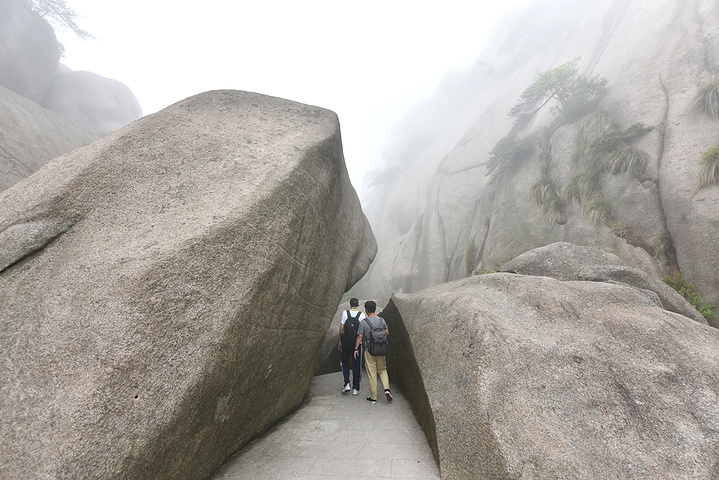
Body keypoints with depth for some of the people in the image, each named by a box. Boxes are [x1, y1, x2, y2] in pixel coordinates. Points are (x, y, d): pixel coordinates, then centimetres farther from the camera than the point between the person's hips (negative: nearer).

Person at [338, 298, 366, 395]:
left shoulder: (345, 313, -6)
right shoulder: (361, 314, -6)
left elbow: (341, 329, -7)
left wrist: (340, 342, 2)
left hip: (346, 342, 0)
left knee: (345, 363, 18)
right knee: (356, 366, 10)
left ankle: (347, 384, 6)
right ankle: (355, 388, 14)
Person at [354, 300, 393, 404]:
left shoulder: (364, 322, -14)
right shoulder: (381, 320, -2)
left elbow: (359, 337, -10)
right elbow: (387, 333, 4)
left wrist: (356, 349, 1)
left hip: (369, 351, -3)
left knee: (372, 374, 6)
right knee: (382, 370, 19)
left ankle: (373, 397, 15)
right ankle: (386, 389, 0)